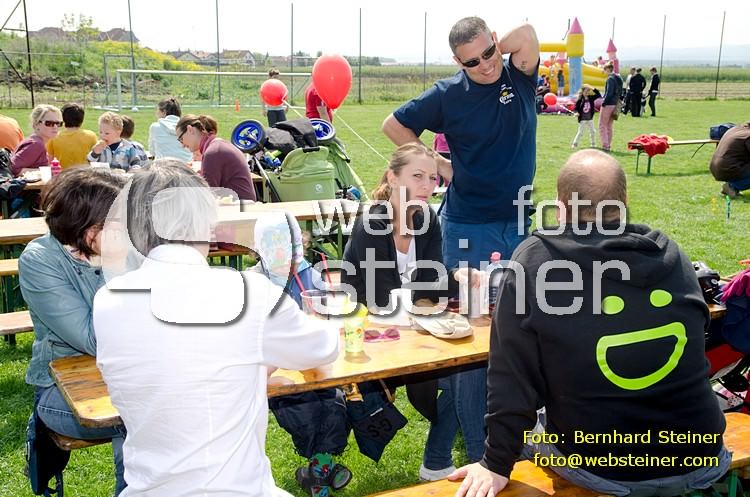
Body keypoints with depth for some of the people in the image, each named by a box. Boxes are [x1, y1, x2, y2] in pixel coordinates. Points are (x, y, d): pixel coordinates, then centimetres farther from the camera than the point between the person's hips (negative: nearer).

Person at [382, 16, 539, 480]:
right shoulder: (449, 94, -6)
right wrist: (440, 165, -1)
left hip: (520, 225, 4)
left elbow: (527, 34, -20)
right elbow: (394, 125, 3)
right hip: (470, 230, -4)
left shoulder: (520, 77, 0)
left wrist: (496, 49, -2)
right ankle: (479, 454, 10)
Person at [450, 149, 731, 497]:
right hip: (699, 459, 4)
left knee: (524, 430, 27)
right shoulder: (672, 255, -2)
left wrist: (497, 464, -3)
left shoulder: (533, 262, -14)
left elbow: (512, 374, -13)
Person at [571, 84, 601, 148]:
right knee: (580, 132, -6)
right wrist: (577, 113, -24)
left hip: (590, 118, 5)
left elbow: (599, 95, 4)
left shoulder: (591, 98, 3)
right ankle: (575, 143, 3)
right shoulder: (580, 100, -10)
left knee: (592, 131, 10)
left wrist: (595, 90, -6)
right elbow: (576, 108, -6)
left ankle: (593, 143, 24)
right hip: (582, 119, -5)